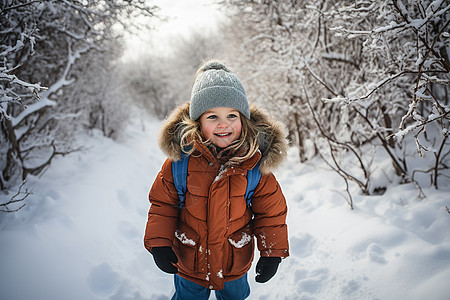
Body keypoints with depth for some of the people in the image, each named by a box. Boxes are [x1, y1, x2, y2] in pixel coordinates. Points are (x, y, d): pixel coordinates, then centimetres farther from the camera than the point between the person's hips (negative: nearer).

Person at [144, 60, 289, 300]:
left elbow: (270, 211, -7)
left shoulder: (256, 163, -16)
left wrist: (272, 253, -7)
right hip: (187, 261, 0)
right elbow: (163, 203, -5)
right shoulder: (180, 158, -17)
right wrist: (159, 244, -10)